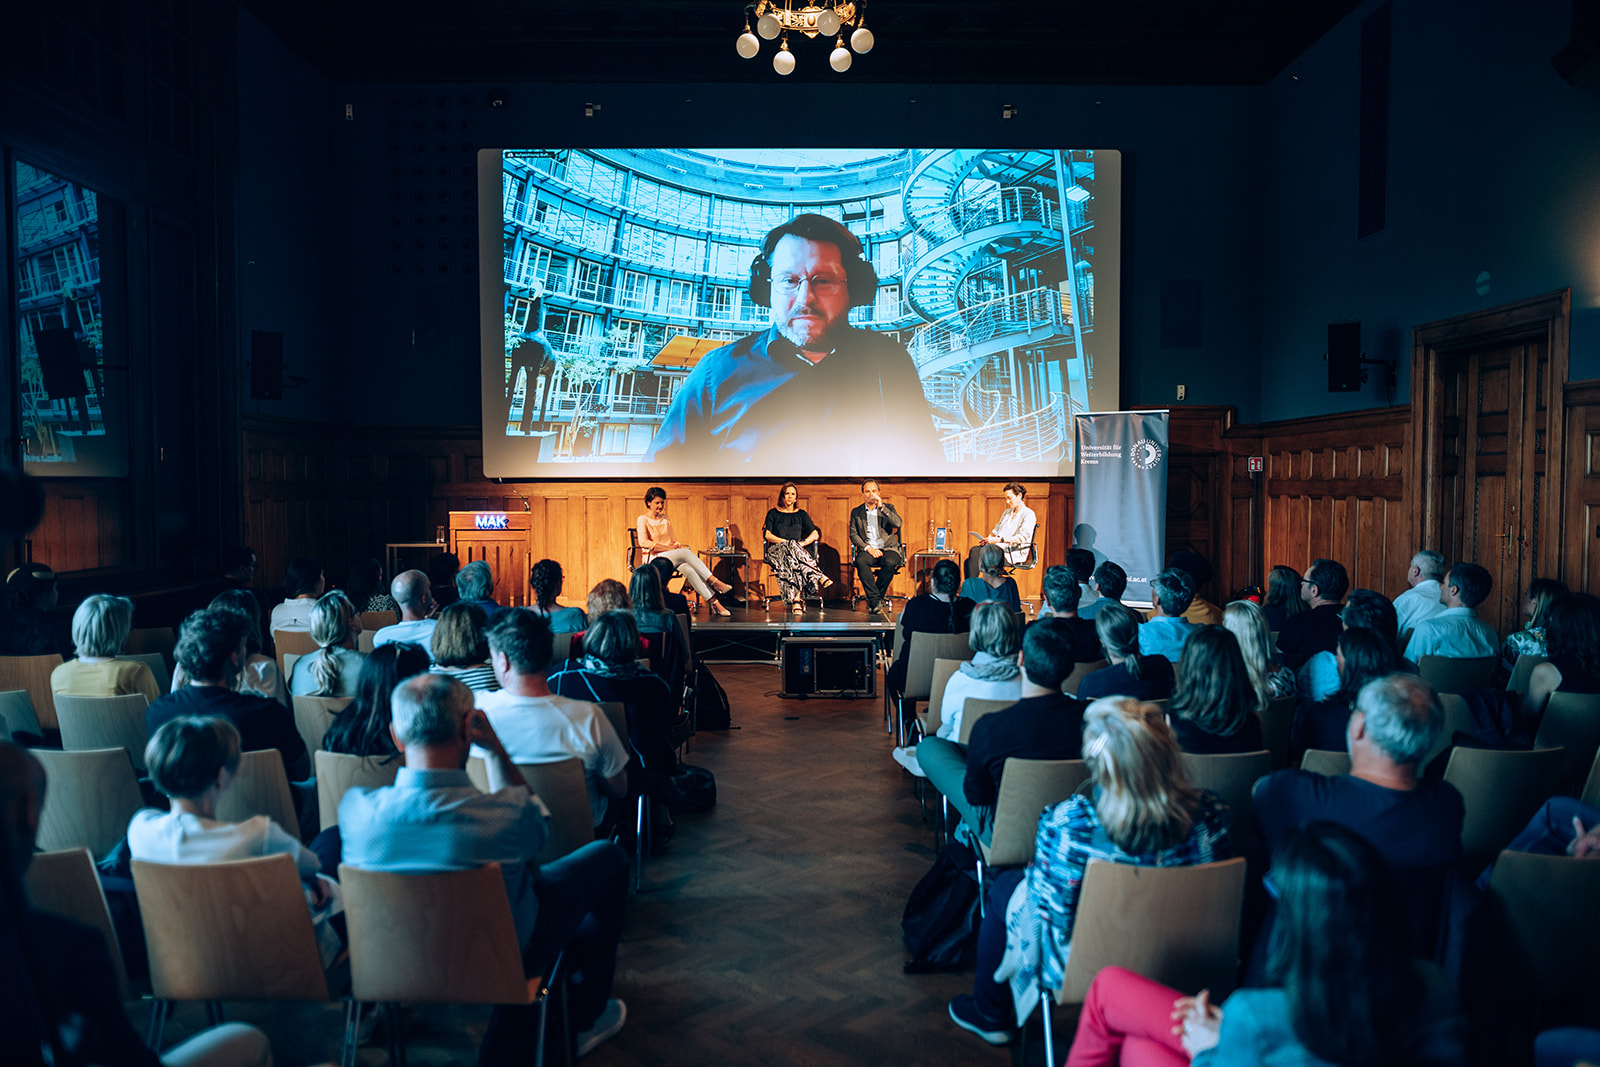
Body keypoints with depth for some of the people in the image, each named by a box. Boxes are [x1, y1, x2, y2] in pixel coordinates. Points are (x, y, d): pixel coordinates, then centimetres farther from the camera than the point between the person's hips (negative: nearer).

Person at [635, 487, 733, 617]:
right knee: (685, 552, -34)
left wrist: (676, 544, -5)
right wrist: (669, 548, -18)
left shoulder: (665, 519, 21)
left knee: (688, 569, -31)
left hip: (671, 557, 5)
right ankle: (714, 581, -40)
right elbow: (643, 542, -14)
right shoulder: (642, 520, 2)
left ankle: (713, 602, -45)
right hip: (653, 559, -5)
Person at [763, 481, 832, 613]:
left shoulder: (801, 514, 19)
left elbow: (815, 534, 10)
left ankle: (796, 598, -57)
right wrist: (785, 542, -12)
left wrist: (803, 543, -10)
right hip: (777, 550, -2)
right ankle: (818, 577, -57)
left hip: (797, 549, 2)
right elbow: (766, 534, 1)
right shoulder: (773, 513, 14)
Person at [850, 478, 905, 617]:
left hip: (888, 548, 0)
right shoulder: (856, 512, 13)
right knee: (860, 562, -35)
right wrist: (868, 548, -10)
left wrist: (882, 507, -14)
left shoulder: (888, 507, 11)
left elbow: (899, 524, -7)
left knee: (890, 563, -36)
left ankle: (872, 601, -21)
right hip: (868, 549, 1)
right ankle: (876, 602, -34)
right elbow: (853, 534, 6)